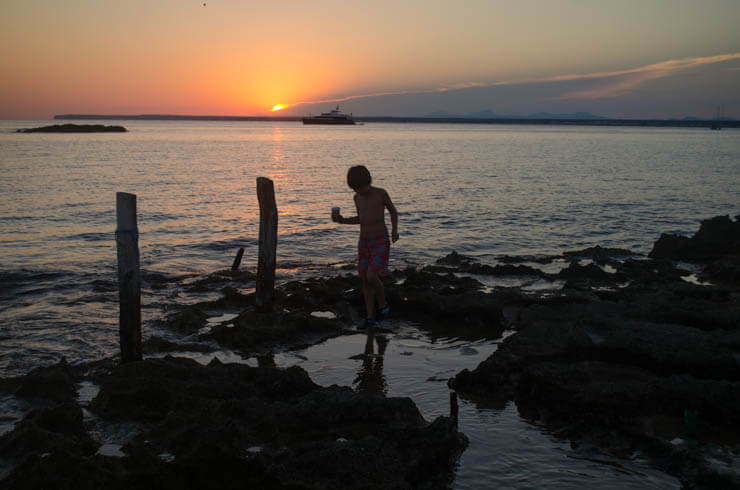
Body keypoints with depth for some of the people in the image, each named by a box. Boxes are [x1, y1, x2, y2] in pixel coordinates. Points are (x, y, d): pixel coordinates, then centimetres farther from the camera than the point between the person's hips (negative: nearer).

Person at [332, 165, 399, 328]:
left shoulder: (381, 193, -11)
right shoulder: (357, 198, 5)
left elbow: (393, 211, 2)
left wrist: (395, 230, -14)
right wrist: (342, 220, 1)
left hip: (381, 242, -5)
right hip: (364, 243, 5)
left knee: (371, 277, -18)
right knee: (365, 281, 4)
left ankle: (383, 305, 8)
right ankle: (371, 317, 14)